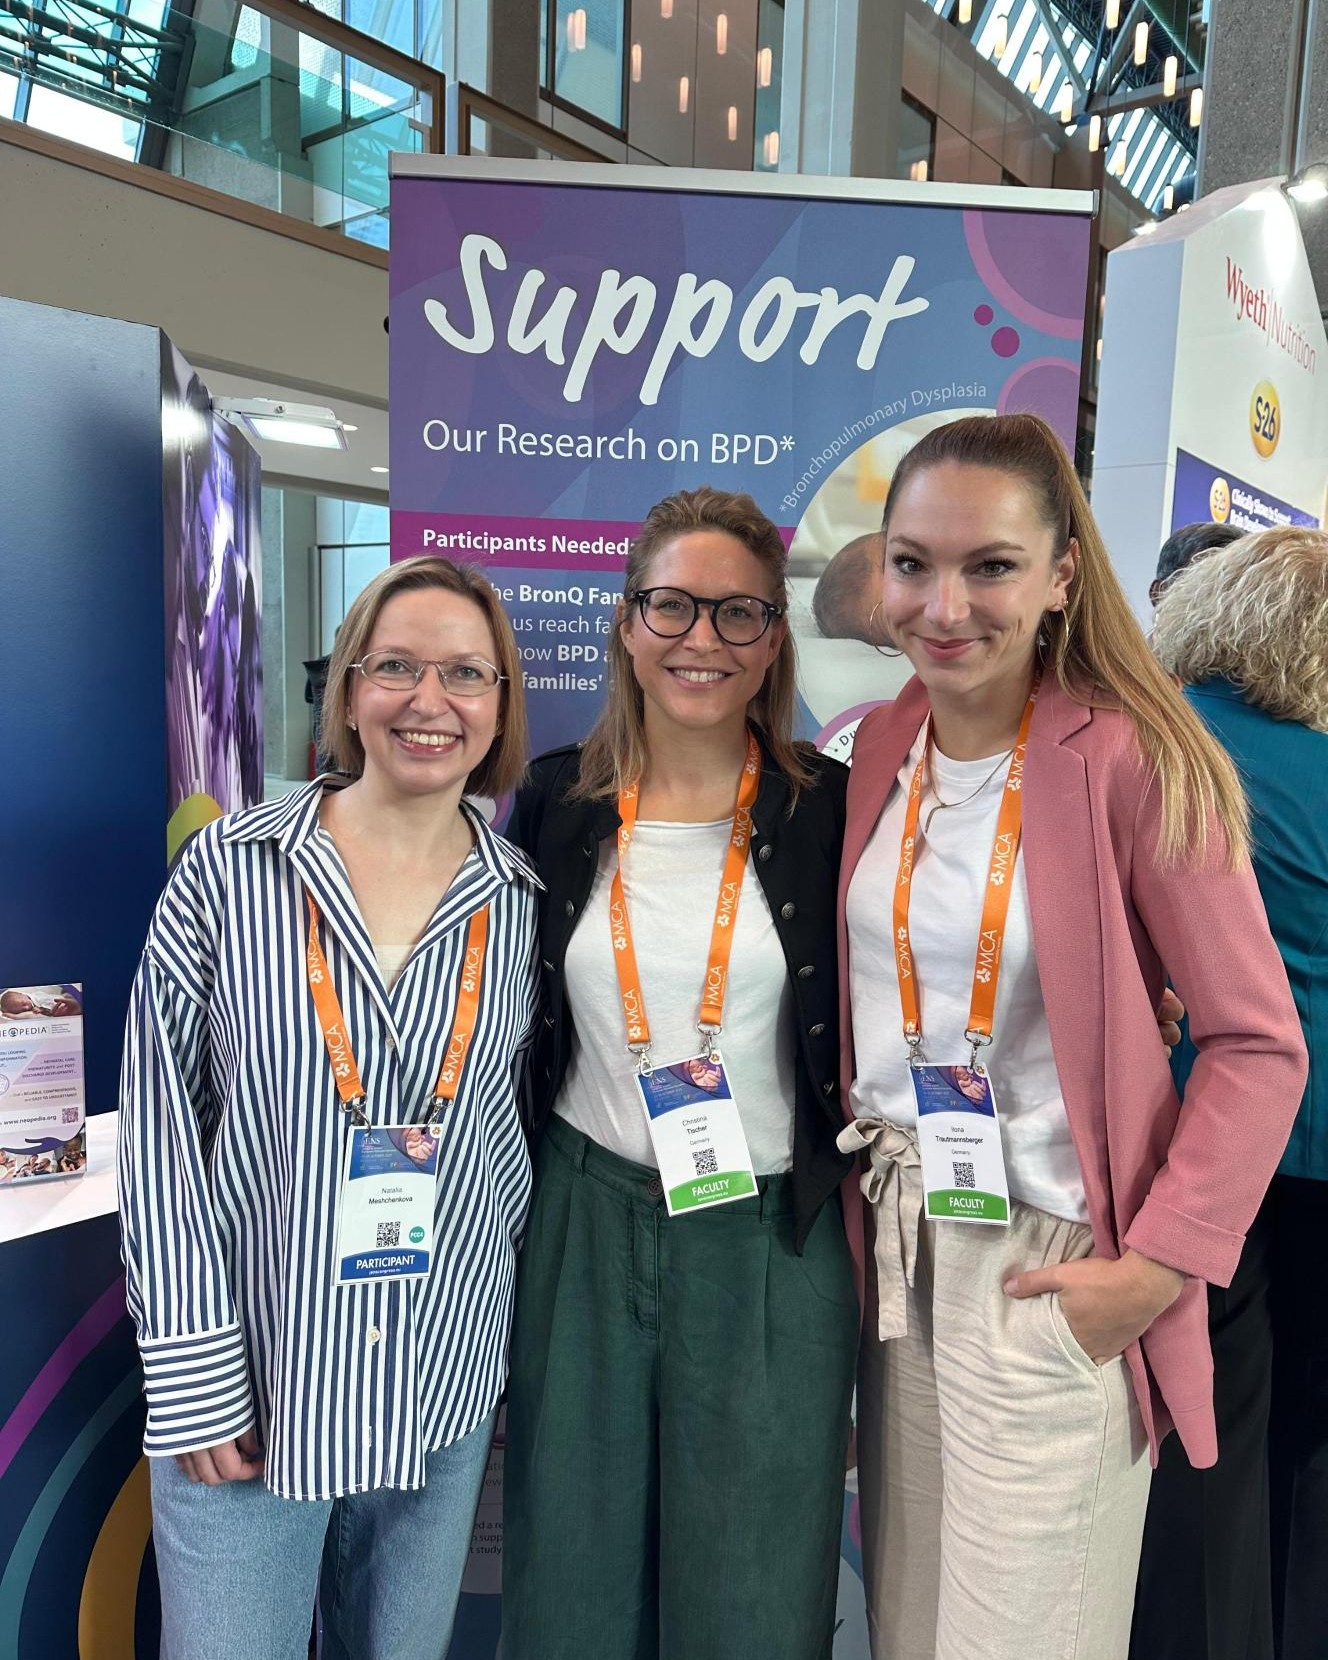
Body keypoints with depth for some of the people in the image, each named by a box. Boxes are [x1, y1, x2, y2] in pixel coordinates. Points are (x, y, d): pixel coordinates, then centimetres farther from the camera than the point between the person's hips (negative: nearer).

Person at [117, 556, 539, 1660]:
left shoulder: (523, 902, -2)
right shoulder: (229, 870, -9)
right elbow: (159, 1119, -8)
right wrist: (193, 1369, -9)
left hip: (444, 1382, 3)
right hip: (245, 1376, -2)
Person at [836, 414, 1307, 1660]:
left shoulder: (1132, 761, -15)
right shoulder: (871, 750, 2)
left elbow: (1259, 1045, -12)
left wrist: (1156, 1266, -15)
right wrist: (849, 1182, 6)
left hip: (1049, 1273, -5)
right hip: (891, 1253, 5)